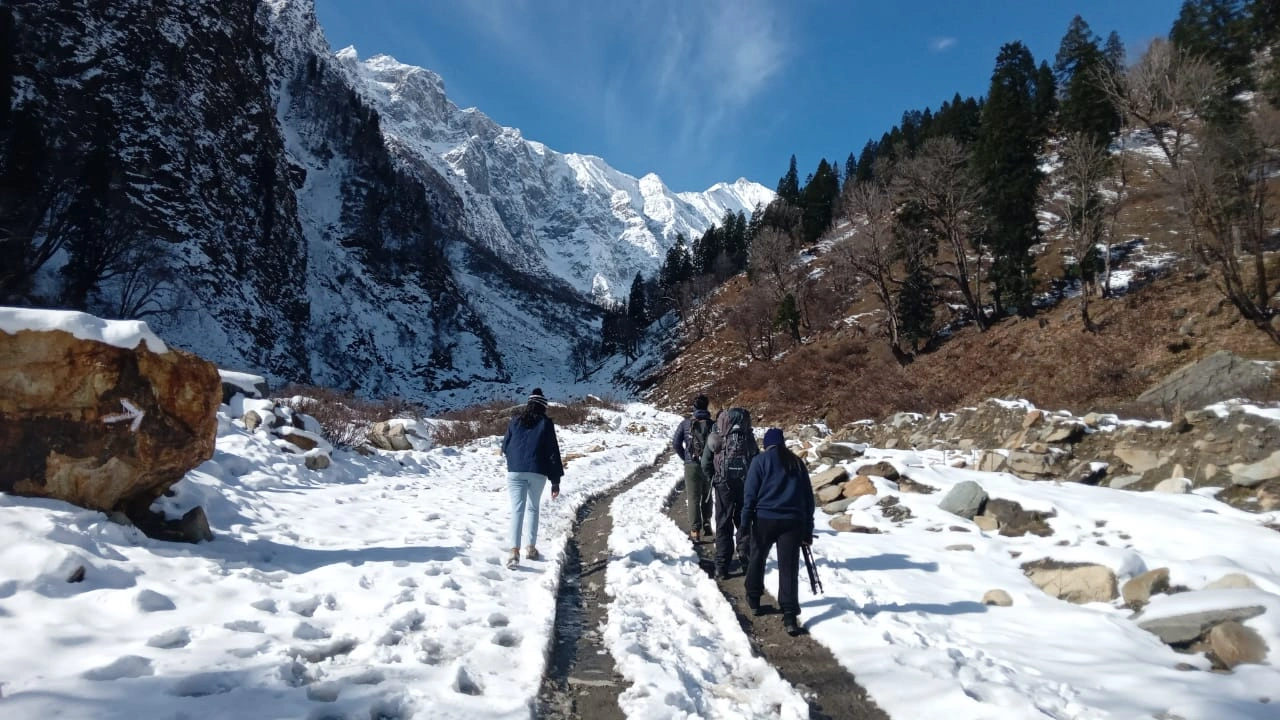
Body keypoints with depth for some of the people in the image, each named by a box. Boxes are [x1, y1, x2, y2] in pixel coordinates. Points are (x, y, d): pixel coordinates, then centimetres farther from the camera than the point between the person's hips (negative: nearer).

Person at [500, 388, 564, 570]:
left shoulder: (514, 422, 10)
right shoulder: (546, 423, 3)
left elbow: (505, 448, 14)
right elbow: (553, 452, 1)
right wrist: (556, 480, 4)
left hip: (515, 472, 1)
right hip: (538, 472, -1)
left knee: (517, 510, -3)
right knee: (533, 508, 18)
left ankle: (514, 551, -16)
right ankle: (531, 548, 18)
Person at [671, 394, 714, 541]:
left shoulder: (686, 423, -2)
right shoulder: (713, 424, -4)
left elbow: (676, 442, -2)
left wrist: (685, 457, 8)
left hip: (691, 465, -1)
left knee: (693, 498, 5)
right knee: (707, 496, 23)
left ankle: (695, 531, 2)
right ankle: (706, 523, 15)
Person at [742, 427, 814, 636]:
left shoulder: (761, 460, 2)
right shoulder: (798, 463, 14)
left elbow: (750, 492, -4)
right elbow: (808, 496, 15)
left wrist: (746, 520, -1)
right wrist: (808, 530, 18)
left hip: (765, 518, -2)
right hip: (793, 521, 2)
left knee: (757, 559, 19)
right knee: (789, 567, -1)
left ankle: (754, 600, 31)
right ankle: (790, 617, -9)